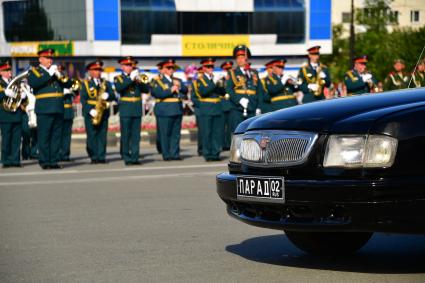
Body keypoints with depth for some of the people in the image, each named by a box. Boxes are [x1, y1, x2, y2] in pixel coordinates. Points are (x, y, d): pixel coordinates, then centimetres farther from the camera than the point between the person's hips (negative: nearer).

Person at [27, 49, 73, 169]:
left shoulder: (56, 70, 20)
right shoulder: (34, 71, 5)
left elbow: (69, 84, 12)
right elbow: (33, 83, -16)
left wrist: (60, 75, -7)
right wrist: (49, 74, -15)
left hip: (58, 109, 5)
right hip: (44, 109, -5)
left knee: (56, 136, 5)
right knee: (44, 136, -5)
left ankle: (54, 160, 9)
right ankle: (44, 161, -3)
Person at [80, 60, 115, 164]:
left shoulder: (106, 83, 14)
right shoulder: (85, 83, 5)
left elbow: (113, 96, 7)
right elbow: (83, 99, -4)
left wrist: (107, 95, -17)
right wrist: (90, 110, -16)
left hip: (103, 113, 2)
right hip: (90, 114, -2)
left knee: (102, 135, 0)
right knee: (92, 136, -4)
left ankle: (101, 157, 2)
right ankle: (94, 157, 0)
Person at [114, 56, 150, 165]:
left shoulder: (137, 77, 14)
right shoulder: (118, 78, 5)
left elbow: (146, 90, 3)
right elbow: (119, 88, -17)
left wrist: (142, 81, -14)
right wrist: (130, 78, -21)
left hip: (137, 110, 3)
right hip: (125, 110, -3)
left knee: (136, 135, 3)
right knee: (126, 135, -2)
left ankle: (135, 157, 6)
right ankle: (127, 158, 1)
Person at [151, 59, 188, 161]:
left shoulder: (177, 80, 19)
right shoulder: (158, 81, 1)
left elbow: (185, 91, 9)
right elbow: (157, 93, -14)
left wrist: (180, 86, -9)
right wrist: (170, 90, -15)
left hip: (177, 110, 5)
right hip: (165, 111, -5)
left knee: (176, 133, 5)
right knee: (165, 134, -4)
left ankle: (175, 153, 9)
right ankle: (166, 155, 1)